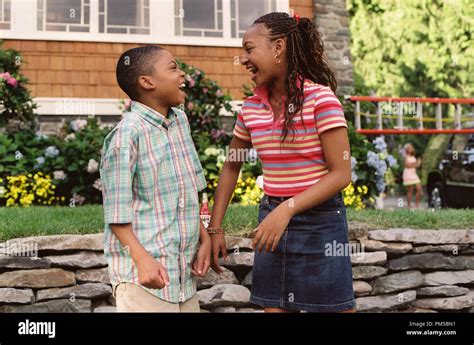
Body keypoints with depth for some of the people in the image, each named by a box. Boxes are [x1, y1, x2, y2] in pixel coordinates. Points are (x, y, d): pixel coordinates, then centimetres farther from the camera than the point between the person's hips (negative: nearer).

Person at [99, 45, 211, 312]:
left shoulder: (181, 121, 8)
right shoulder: (128, 133, -14)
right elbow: (117, 213, -13)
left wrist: (204, 238, 10)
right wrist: (142, 259, -21)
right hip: (145, 270, -7)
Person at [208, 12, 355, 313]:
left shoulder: (320, 97, -13)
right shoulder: (251, 107, 4)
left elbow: (341, 174, -16)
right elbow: (232, 167, 14)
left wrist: (287, 209, -25)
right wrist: (215, 227, 9)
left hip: (319, 222, -5)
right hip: (271, 220, 5)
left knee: (332, 307, 5)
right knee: (274, 307, 9)